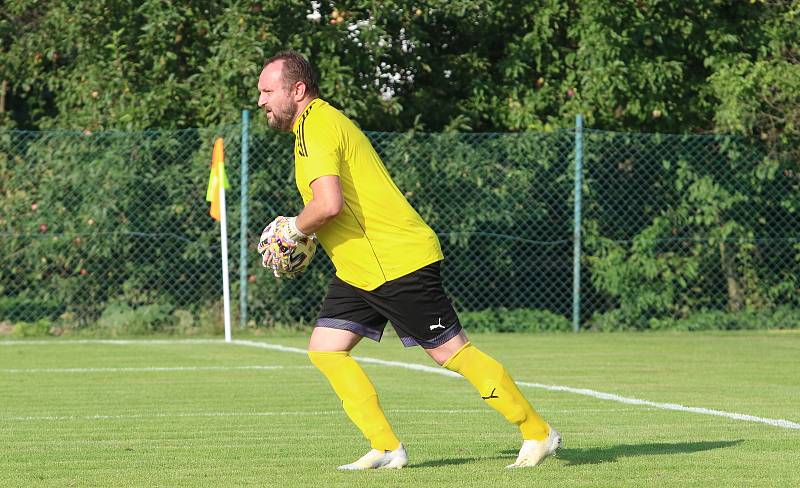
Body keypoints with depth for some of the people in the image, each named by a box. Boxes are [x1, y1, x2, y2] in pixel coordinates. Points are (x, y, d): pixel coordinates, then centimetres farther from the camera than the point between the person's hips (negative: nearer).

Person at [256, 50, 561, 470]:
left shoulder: (317, 127, -16)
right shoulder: (320, 123, 17)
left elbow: (328, 203, -29)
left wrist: (294, 228, -11)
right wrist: (303, 234, 14)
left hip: (397, 262, -10)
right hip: (359, 271, 11)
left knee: (451, 352, -5)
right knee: (324, 349, 2)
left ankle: (538, 434, 5)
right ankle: (386, 448, 2)